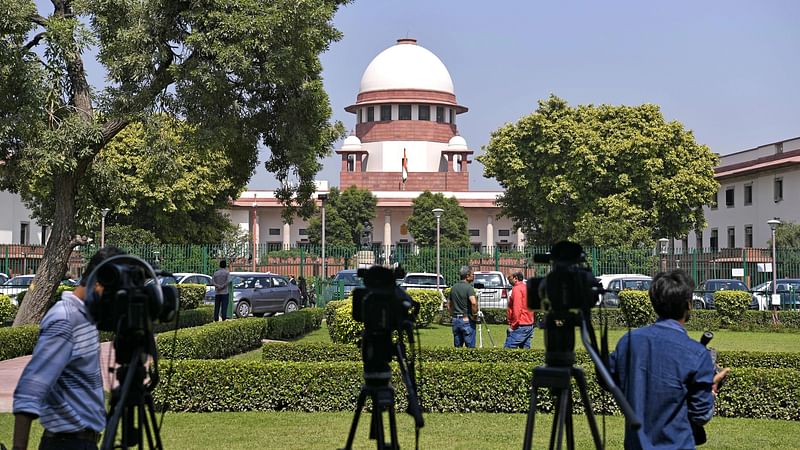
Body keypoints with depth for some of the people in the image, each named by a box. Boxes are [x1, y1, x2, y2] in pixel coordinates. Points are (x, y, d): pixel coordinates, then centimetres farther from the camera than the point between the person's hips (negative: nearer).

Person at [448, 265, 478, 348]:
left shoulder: (454, 288, 10)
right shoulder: (469, 287, -12)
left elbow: (449, 305, 16)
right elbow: (474, 303, -27)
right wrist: (475, 315, -15)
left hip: (455, 320, 7)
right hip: (467, 320, -7)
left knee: (457, 346, 11)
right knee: (470, 346, -1)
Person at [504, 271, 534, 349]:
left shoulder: (517, 289, -11)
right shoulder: (526, 288, 18)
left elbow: (517, 308, -19)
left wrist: (513, 326, -16)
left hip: (520, 326, -10)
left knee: (507, 349, -12)